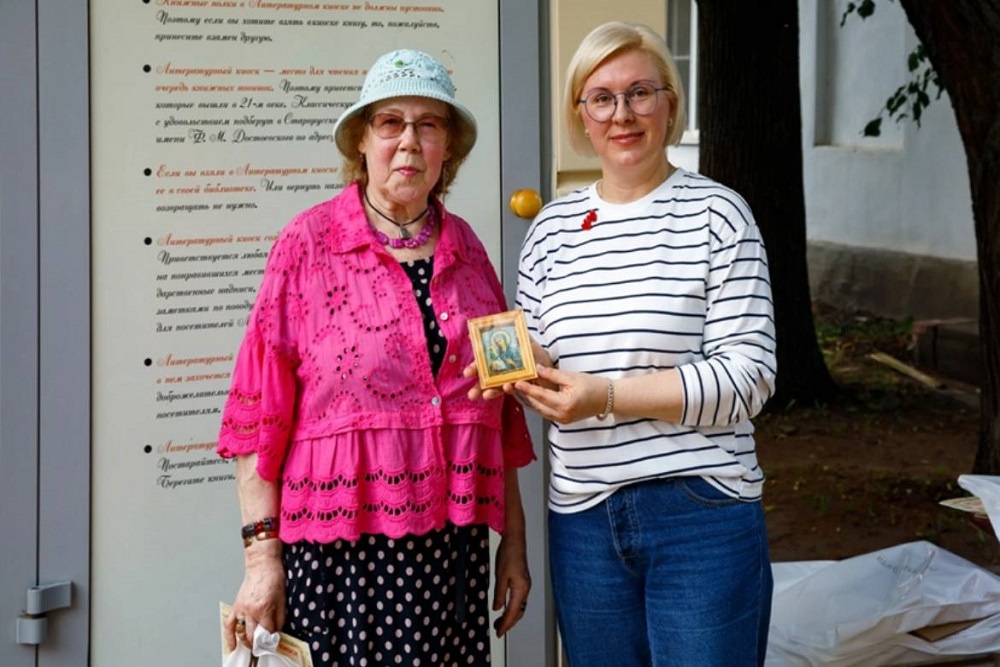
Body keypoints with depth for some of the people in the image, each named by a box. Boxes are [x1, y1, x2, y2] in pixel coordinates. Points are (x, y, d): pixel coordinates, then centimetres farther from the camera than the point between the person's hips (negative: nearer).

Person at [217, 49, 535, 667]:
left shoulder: (466, 250, 11)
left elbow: (503, 413, 15)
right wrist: (262, 554, -9)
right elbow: (260, 409, -4)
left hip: (456, 545, 4)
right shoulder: (308, 243, -1)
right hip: (341, 543, -3)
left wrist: (514, 545, 14)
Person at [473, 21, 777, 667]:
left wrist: (605, 395, -18)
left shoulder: (716, 214, -4)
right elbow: (531, 360, 18)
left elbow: (748, 376, -11)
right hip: (583, 516, 4)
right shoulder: (551, 227, 10)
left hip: (701, 512, -4)